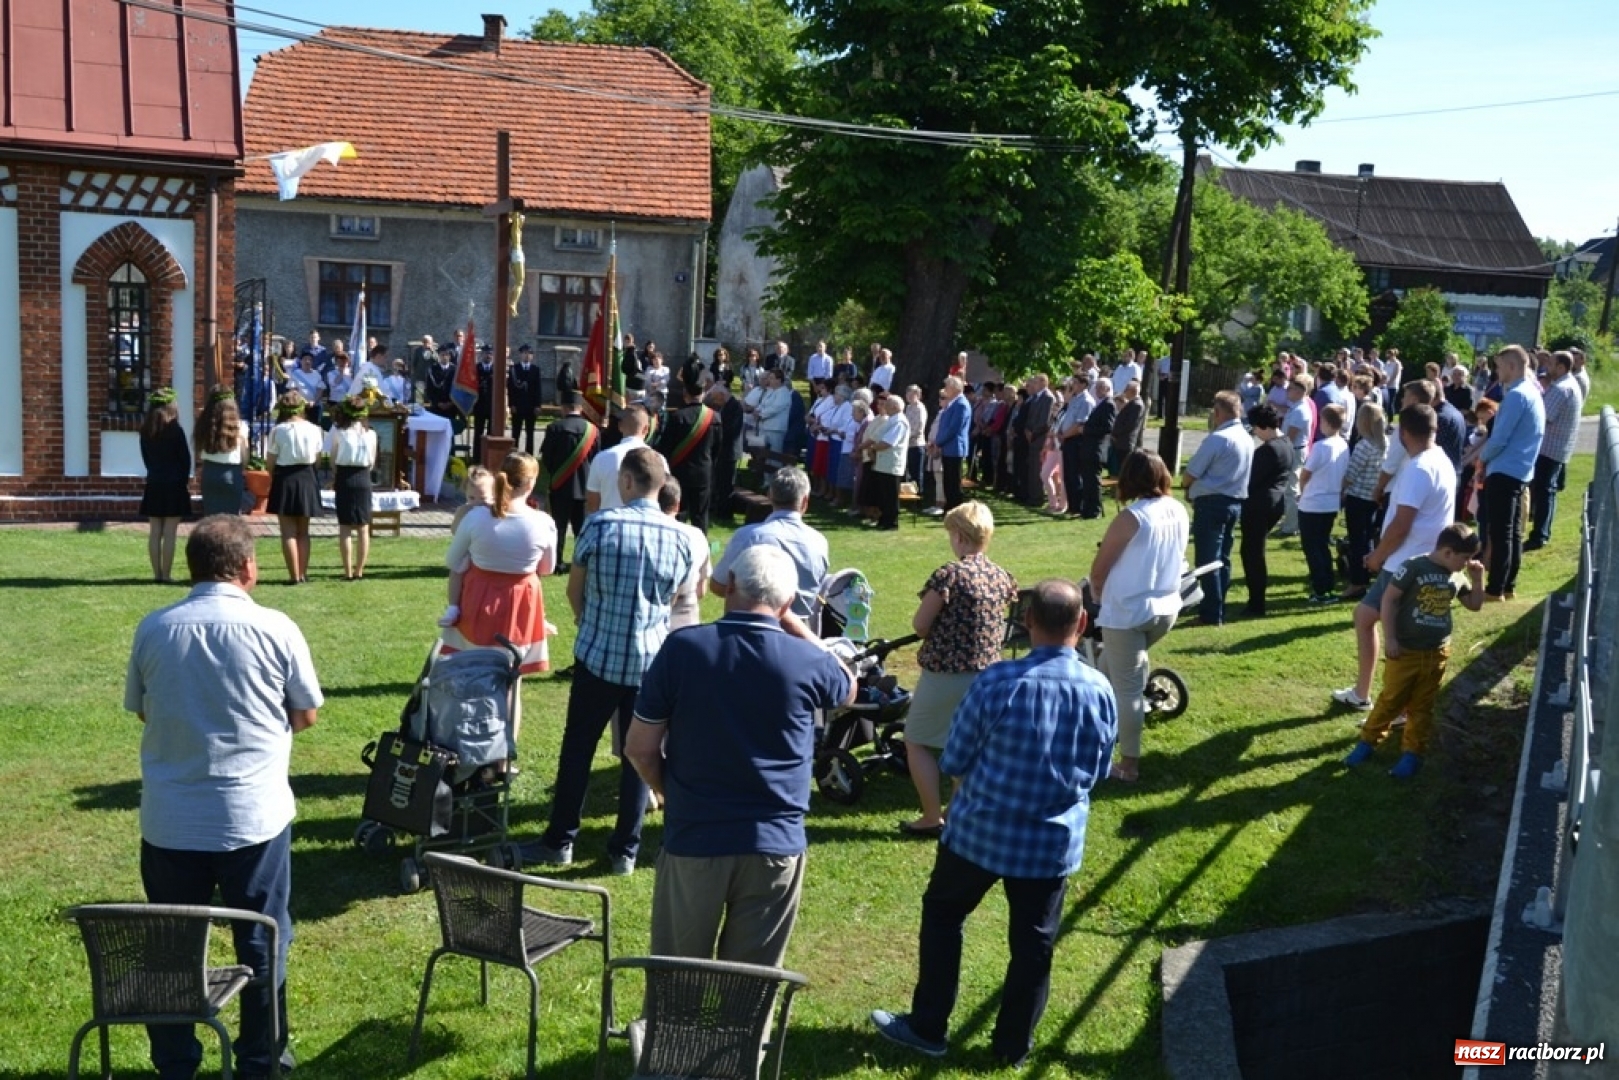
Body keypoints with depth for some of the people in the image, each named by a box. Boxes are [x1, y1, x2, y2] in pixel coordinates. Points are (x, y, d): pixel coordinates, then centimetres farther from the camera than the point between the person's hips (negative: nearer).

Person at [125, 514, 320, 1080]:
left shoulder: (152, 629, -3)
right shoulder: (275, 629, -9)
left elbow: (141, 710, 10)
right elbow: (306, 715, 2)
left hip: (169, 820, 2)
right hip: (255, 816, -2)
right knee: (261, 944, 13)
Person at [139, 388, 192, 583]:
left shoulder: (146, 430, 2)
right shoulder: (175, 430, -11)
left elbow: (145, 457, 9)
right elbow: (185, 458, -6)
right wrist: (185, 480, 7)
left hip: (153, 485, 5)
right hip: (174, 485, -4)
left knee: (154, 532, 7)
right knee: (169, 533, -2)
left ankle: (157, 574, 10)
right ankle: (166, 574, -2)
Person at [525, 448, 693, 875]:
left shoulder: (600, 524, -11)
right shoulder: (679, 535, -3)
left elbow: (574, 588, 0)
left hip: (598, 655, -2)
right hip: (651, 659, 2)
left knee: (577, 748, 11)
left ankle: (560, 841, 20)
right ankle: (625, 850, 16)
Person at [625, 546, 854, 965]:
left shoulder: (681, 648, -9)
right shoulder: (806, 661, -8)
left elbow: (640, 748, -5)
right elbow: (848, 688, 16)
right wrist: (792, 625, 13)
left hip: (693, 840, 0)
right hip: (776, 843, 0)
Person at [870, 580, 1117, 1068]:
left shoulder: (997, 681, -20)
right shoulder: (1101, 691, -9)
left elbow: (953, 762, -10)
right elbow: (1099, 772, 6)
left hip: (980, 830, -2)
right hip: (1055, 841, 2)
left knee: (942, 916, 18)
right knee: (1033, 945, 16)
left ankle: (927, 1028, 27)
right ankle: (1013, 1046, 29)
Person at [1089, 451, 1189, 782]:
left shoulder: (1131, 518, -19)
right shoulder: (1179, 512, 2)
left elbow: (1098, 570, -11)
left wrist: (1098, 596, 11)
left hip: (1127, 613, -7)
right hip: (1166, 608, 7)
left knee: (1126, 689, 2)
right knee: (1113, 670, 26)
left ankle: (1129, 765, 9)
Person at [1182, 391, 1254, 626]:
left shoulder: (1217, 439, -17)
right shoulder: (1247, 438, 12)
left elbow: (1189, 475, -13)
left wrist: (1188, 484, 9)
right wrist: (1202, 473, 12)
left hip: (1211, 502, -9)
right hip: (1235, 502, 9)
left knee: (1208, 559, -3)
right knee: (1222, 558, 15)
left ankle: (1211, 614, -2)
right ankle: (1218, 610, 21)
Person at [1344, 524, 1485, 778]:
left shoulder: (1456, 577, 4)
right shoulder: (1414, 567, -15)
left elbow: (1474, 605, 17)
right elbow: (1389, 599, -14)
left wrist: (1477, 578, 1)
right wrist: (1389, 639, -15)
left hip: (1436, 653, 5)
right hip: (1404, 650, -5)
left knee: (1422, 706, 9)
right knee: (1391, 700, 5)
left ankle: (1412, 753, 18)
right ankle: (1367, 741, 19)